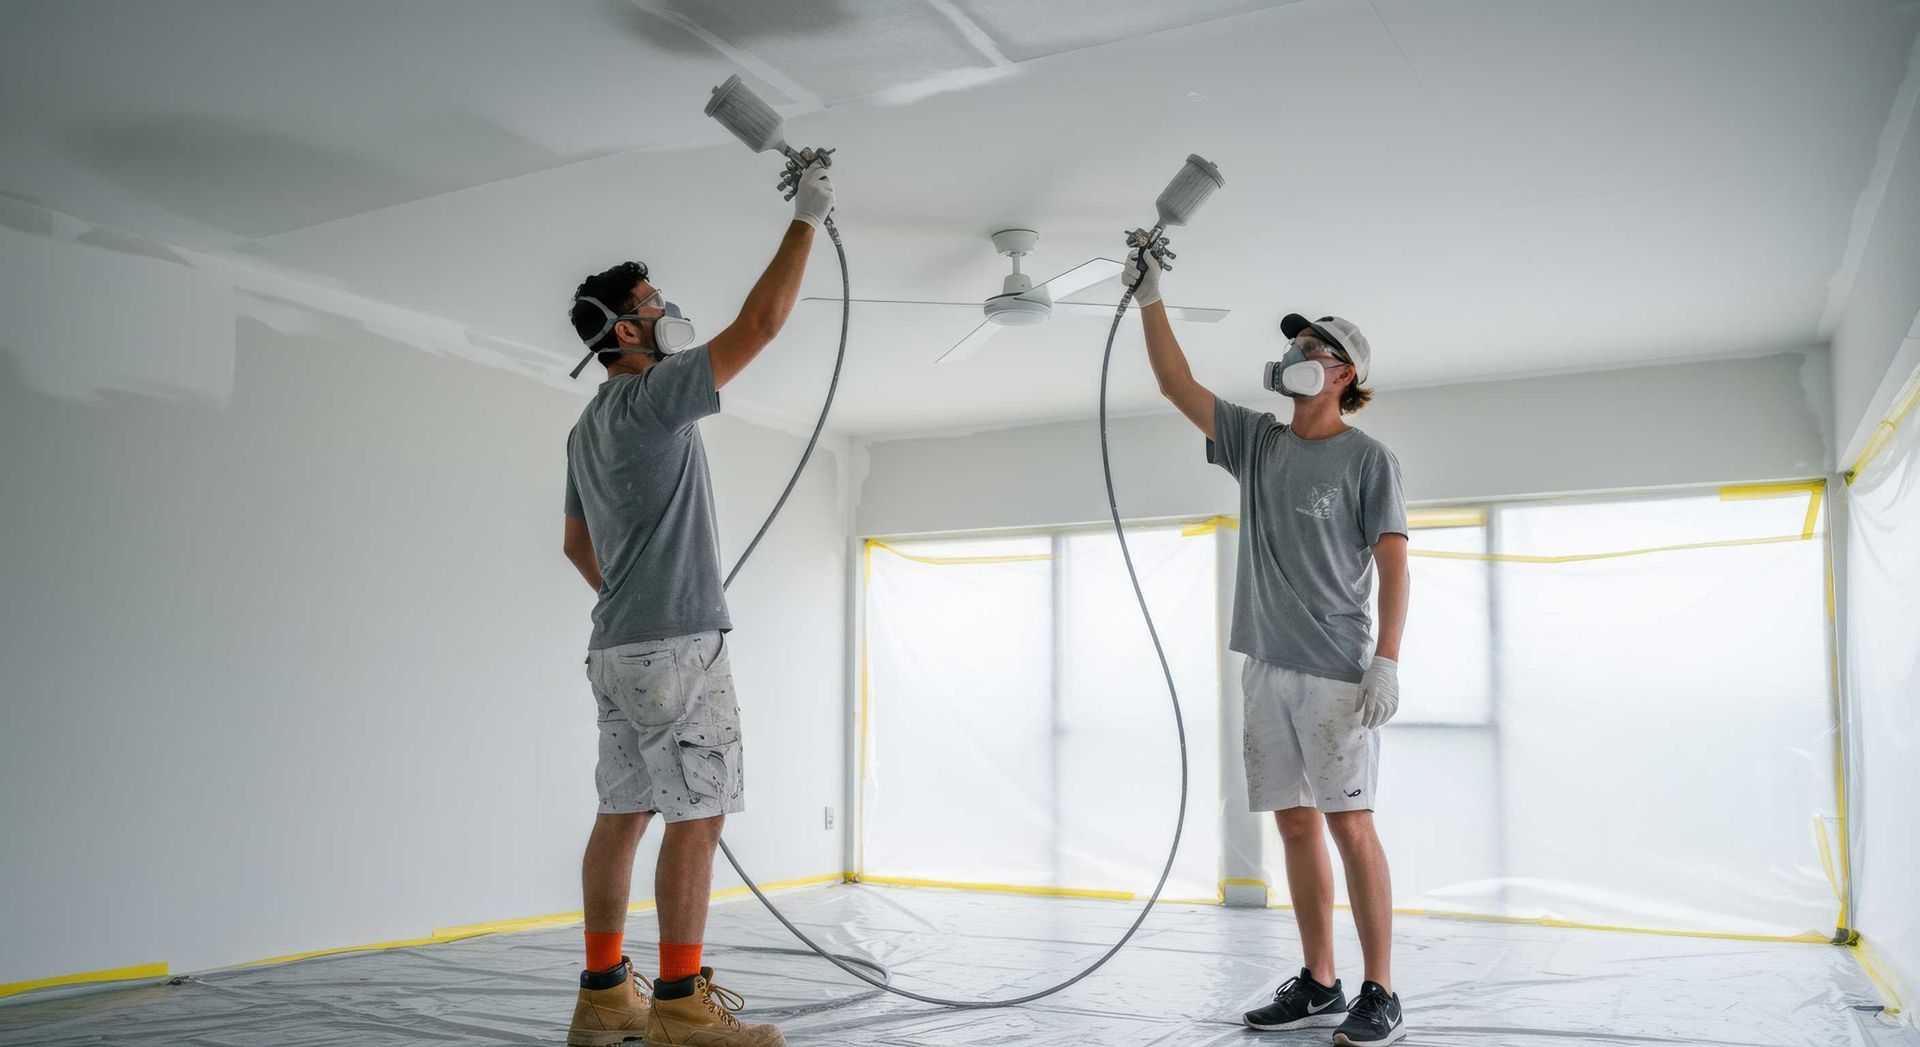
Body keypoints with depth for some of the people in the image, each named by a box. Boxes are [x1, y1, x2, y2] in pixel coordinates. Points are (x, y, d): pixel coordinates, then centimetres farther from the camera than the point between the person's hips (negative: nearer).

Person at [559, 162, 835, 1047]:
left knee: (625, 811, 9)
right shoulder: (652, 398, -9)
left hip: (620, 644, 10)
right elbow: (760, 322, -13)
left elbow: (576, 544, 26)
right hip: (675, 644, -10)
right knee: (697, 813, -7)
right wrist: (807, 219, -4)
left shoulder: (589, 428, 20)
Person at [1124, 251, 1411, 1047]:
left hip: (1335, 671, -6)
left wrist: (1387, 662, -15)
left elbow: (1393, 564, -6)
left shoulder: (1368, 458, -1)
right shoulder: (1257, 442, 15)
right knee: (1296, 825, 8)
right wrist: (1149, 298, 12)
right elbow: (1177, 384, 16)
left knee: (1349, 824, -6)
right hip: (1267, 667, 6)